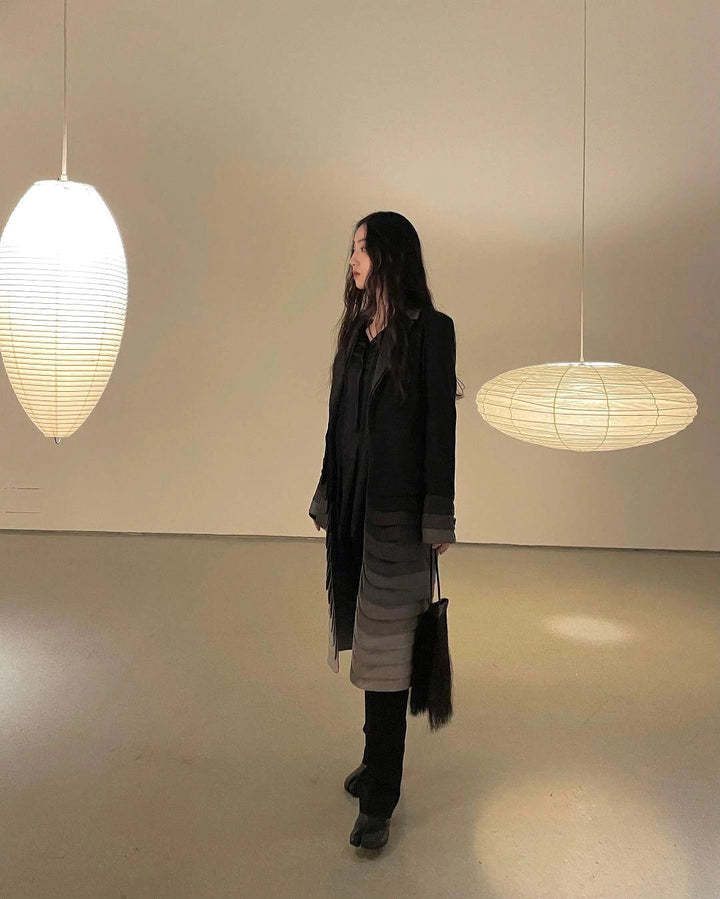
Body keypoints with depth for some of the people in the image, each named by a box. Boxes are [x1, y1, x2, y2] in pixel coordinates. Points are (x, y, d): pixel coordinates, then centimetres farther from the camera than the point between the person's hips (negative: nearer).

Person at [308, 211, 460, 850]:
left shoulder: (430, 330, -7)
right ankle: (378, 759, 33)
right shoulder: (356, 329, 12)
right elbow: (339, 421, 13)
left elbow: (441, 428, -10)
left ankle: (380, 801, 10)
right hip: (352, 504, 7)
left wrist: (438, 521, -11)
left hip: (398, 509, -6)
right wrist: (328, 497, 14)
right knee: (367, 638, 15)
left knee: (387, 647, -2)